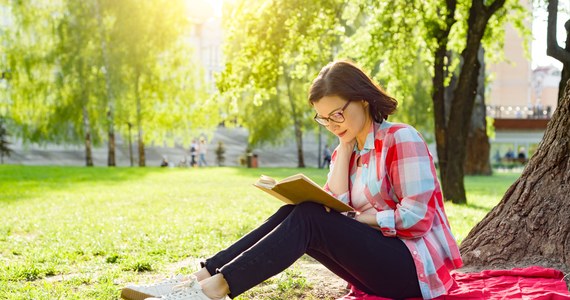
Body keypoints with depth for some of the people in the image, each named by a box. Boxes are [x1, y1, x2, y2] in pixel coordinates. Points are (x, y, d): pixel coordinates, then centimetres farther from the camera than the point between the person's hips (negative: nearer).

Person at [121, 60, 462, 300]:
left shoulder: (401, 138, -10)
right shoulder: (347, 150, 13)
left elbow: (417, 217, -18)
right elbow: (335, 207, -4)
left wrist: (365, 217, -12)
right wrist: (344, 147, -4)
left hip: (416, 266, -7)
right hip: (380, 262, 7)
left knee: (308, 219, -24)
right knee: (293, 214, -11)